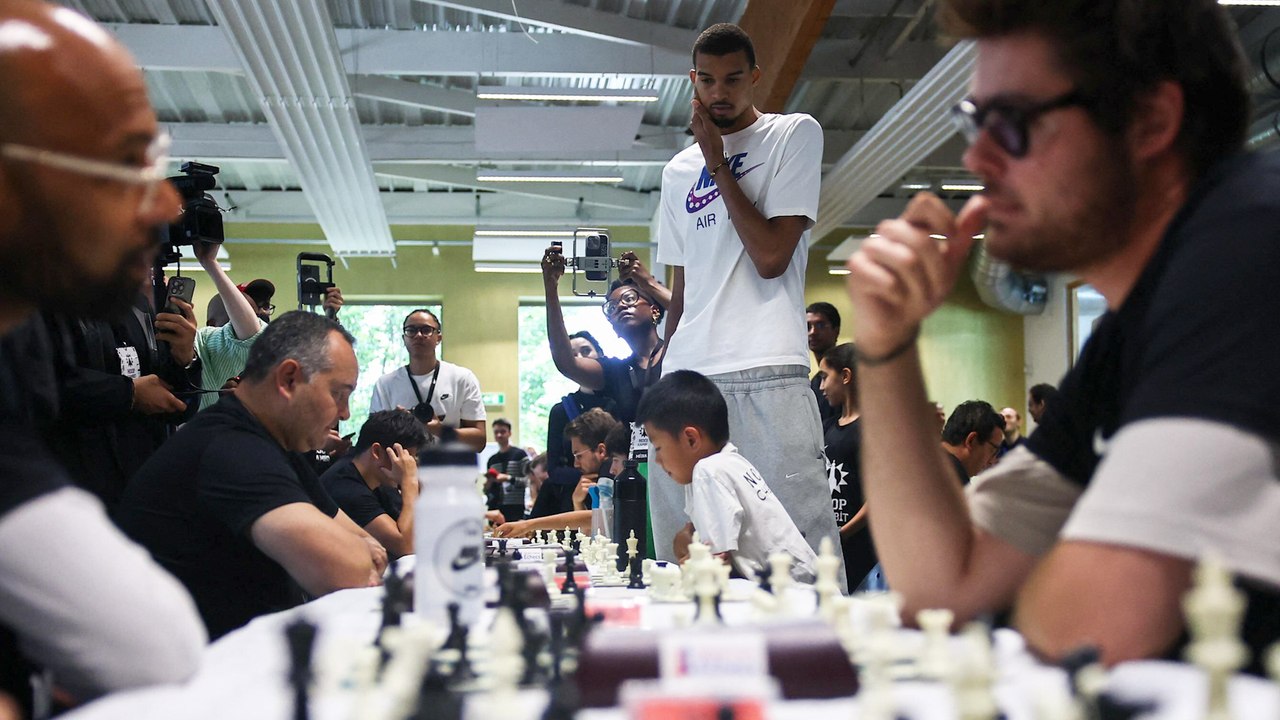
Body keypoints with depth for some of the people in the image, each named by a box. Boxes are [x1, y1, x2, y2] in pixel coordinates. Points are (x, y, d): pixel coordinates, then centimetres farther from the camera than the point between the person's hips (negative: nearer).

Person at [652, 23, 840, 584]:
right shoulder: (678, 173, 21)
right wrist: (664, 366, 15)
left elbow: (771, 257, -5)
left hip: (766, 373, -5)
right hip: (687, 375, 5)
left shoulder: (795, 135, 7)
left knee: (799, 534, -11)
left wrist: (718, 165, 0)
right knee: (681, 550, 1)